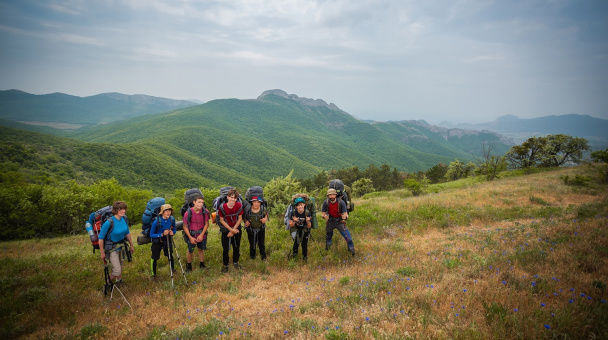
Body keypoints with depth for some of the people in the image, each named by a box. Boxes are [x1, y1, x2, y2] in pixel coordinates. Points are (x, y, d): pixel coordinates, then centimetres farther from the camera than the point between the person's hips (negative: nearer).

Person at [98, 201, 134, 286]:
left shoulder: (124, 219, -9)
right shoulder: (109, 222, -28)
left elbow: (127, 233, 6)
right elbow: (101, 238, -19)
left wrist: (131, 246, 12)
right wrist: (102, 253, -13)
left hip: (121, 246, 6)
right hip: (112, 248, -6)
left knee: (120, 264, 24)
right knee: (117, 271, -6)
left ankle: (119, 281, 48)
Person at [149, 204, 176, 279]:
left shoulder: (172, 219, -14)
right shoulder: (156, 221, -26)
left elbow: (174, 230, 4)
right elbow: (151, 235, -19)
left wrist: (172, 232, -20)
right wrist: (162, 234, -30)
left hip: (167, 241, 3)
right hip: (157, 241, -3)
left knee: (170, 255, 15)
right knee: (154, 258, 4)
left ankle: (173, 269, 39)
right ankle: (153, 274, 25)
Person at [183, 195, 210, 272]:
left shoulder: (205, 211, -17)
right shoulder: (188, 212, -22)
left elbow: (206, 224, -5)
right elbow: (185, 227, -12)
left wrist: (202, 234, -13)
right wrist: (190, 238, -14)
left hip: (201, 234, 2)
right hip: (191, 235, -2)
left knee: (201, 249, 18)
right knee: (190, 251, 13)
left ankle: (202, 264, 39)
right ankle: (188, 265, 37)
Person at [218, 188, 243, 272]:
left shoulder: (239, 206, -17)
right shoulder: (222, 207, -21)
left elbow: (240, 219, -7)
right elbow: (222, 220, -10)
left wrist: (233, 230, -11)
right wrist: (231, 230, -13)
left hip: (236, 229, 2)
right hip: (226, 230, -2)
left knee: (237, 247, 15)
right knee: (225, 248, 4)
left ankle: (235, 262, 37)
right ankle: (225, 265, 23)